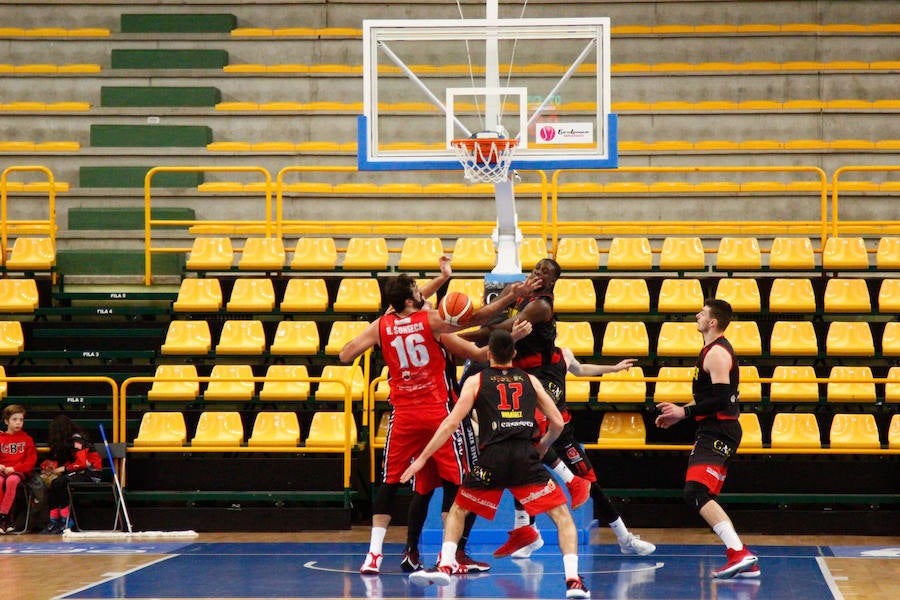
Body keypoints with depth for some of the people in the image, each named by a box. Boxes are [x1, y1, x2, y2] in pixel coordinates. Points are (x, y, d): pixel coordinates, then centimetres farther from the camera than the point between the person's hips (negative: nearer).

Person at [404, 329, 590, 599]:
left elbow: (452, 422, 5)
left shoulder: (476, 381, 13)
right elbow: (557, 423, 16)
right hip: (525, 456, 0)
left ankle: (444, 567, 9)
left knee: (457, 511, 24)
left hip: (492, 457, 0)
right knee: (563, 516, 6)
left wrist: (422, 458, 9)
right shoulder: (530, 381, 18)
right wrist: (542, 447, 35)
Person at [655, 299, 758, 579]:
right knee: (702, 496, 12)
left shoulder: (717, 353, -14)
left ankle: (739, 553, -28)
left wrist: (684, 412, -18)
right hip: (713, 432, 11)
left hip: (717, 434, -11)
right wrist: (679, 413, 21)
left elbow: (721, 400, -22)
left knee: (697, 492, -20)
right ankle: (742, 561, 9)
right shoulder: (715, 350, 19)